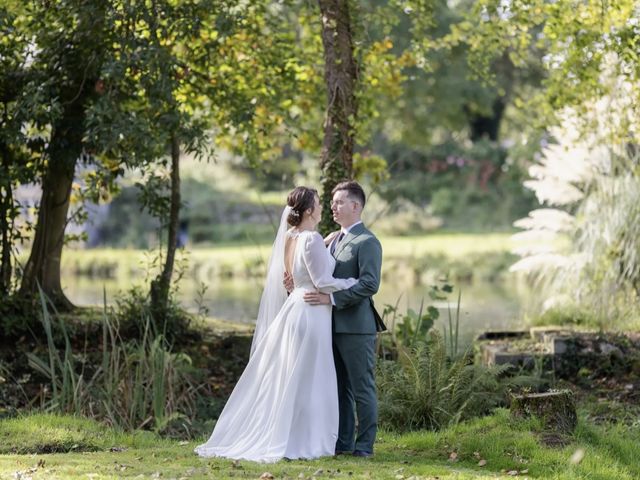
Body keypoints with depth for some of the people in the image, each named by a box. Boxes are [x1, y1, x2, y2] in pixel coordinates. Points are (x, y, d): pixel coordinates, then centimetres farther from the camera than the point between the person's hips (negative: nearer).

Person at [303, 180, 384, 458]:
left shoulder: (367, 242, -11)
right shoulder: (335, 240, 18)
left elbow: (370, 284, -21)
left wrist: (332, 298, -25)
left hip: (356, 327, -9)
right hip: (334, 326, 9)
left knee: (362, 387, -1)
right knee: (340, 388, 13)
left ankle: (364, 445, 5)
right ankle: (343, 443, 19)